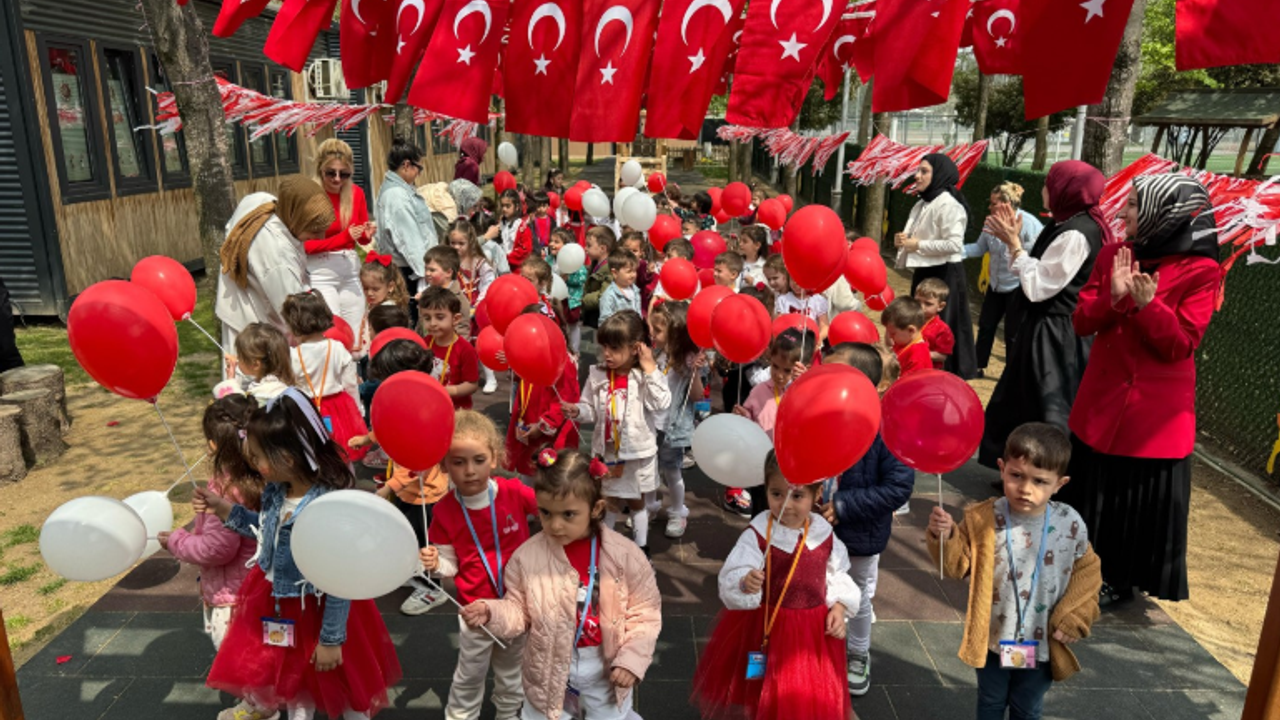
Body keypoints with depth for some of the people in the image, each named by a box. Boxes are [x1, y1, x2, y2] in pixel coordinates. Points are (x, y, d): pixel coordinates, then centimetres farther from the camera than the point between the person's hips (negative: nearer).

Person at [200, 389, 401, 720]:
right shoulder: (276, 492, -12)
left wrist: (331, 639, -20)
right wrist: (225, 510, 2)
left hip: (315, 611, -7)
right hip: (277, 601, 7)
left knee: (340, 681, 19)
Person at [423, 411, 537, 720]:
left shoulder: (515, 492, -18)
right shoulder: (445, 511, -14)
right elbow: (451, 564, -4)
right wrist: (436, 564, -26)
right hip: (476, 608, -1)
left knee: (511, 670, 24)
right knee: (469, 676, 15)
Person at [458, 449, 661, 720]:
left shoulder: (624, 554, -18)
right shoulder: (527, 555, -15)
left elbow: (645, 612, -9)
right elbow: (520, 611, -5)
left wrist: (632, 659, -15)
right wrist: (491, 613, -22)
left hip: (605, 667, -1)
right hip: (549, 667, 1)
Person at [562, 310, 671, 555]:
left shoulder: (645, 376, -13)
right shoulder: (597, 375, -5)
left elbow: (662, 403, -28)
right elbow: (591, 410, 3)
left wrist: (650, 369, -27)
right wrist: (577, 411, -19)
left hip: (637, 452, -2)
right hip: (607, 450, 2)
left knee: (636, 501, 18)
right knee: (611, 501, 17)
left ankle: (641, 546, 36)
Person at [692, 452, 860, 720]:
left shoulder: (825, 534, -5)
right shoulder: (757, 534, -19)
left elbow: (837, 574, 10)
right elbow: (731, 577, -26)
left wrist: (839, 607, -2)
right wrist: (744, 583, -46)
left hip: (813, 632, 3)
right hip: (764, 628, -3)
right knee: (759, 698, 15)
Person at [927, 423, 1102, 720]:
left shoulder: (1070, 525, -16)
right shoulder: (983, 519, -17)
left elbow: (1086, 572, -1)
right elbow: (958, 564, -13)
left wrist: (1073, 618, -8)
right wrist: (945, 537, -31)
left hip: (1042, 645, 1)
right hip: (992, 640, 0)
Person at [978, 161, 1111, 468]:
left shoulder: (1076, 234, -21)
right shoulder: (1071, 225, 10)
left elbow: (1037, 286, -21)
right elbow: (1041, 274, 12)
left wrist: (1014, 243, -15)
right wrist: (1013, 241, 5)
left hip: (1054, 336, -11)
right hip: (1050, 330, 11)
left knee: (1044, 410, 0)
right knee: (1023, 405, 18)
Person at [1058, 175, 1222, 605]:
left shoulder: (1201, 271, -12)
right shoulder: (1113, 255, 2)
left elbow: (1181, 345, -15)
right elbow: (1080, 322, -1)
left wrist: (1147, 304, -29)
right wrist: (1114, 297, -19)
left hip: (1155, 408, -5)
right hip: (1101, 398, 5)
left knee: (1142, 498, 8)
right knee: (1091, 493, 16)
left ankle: (1119, 580, 28)